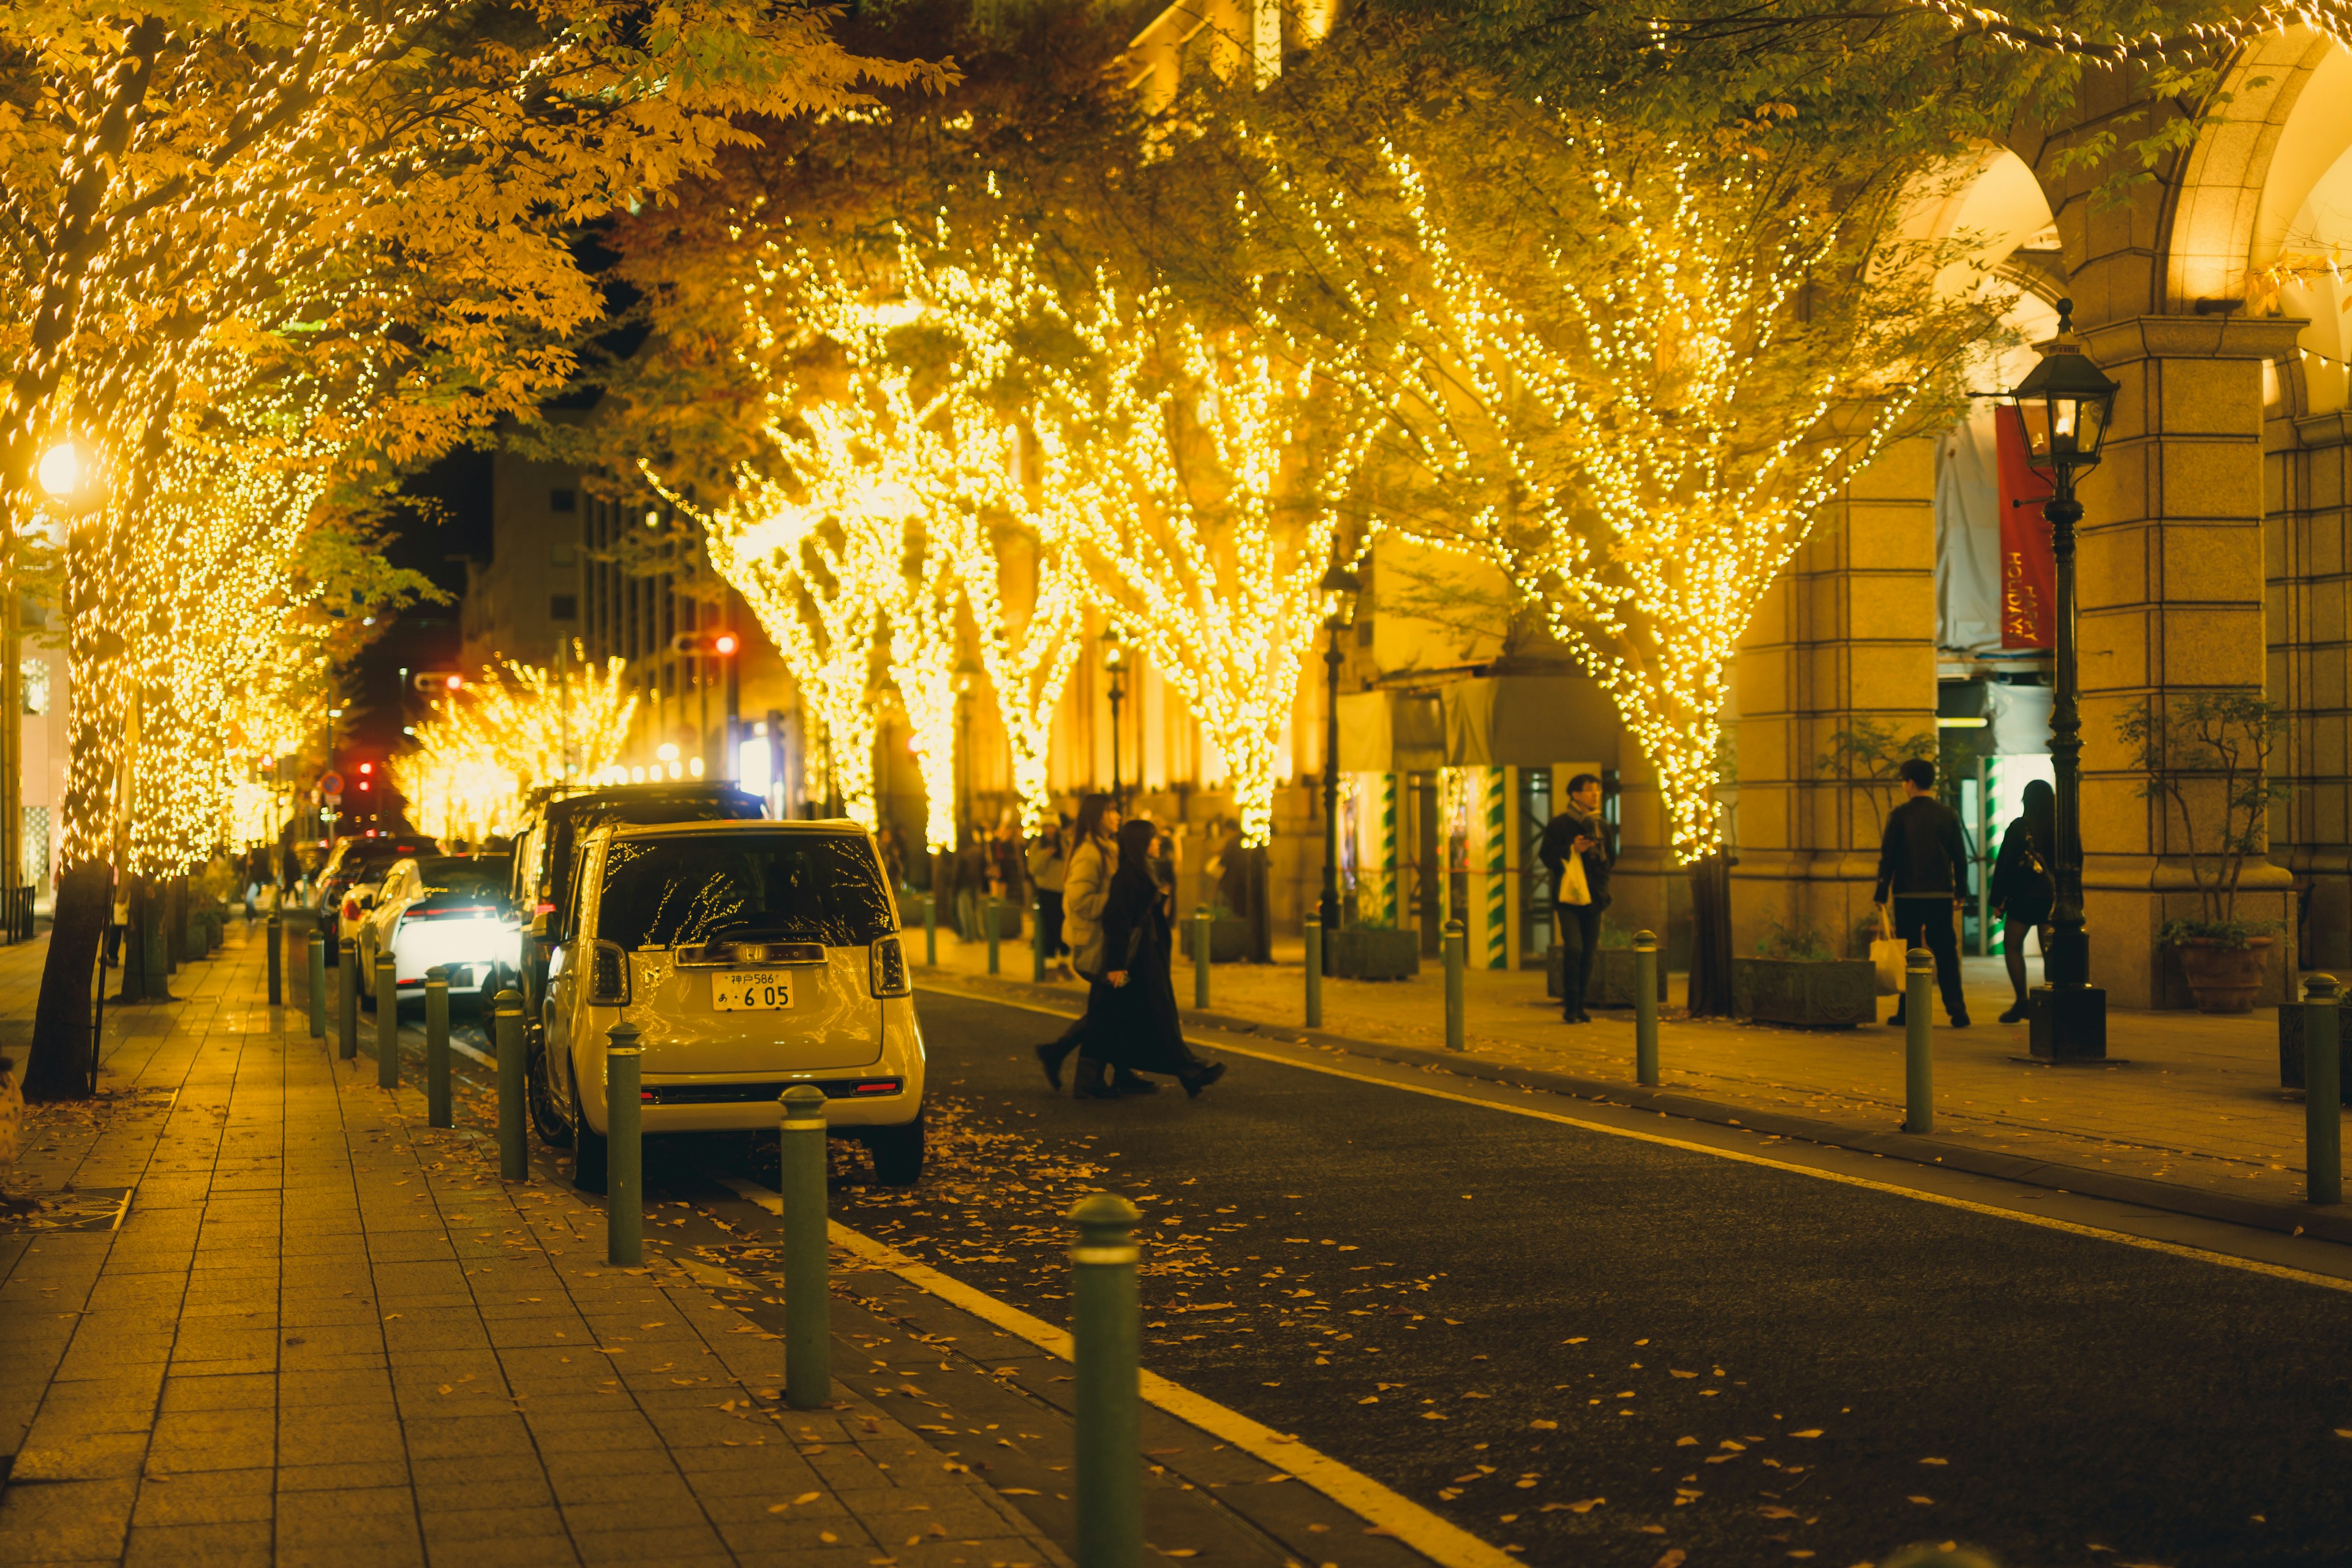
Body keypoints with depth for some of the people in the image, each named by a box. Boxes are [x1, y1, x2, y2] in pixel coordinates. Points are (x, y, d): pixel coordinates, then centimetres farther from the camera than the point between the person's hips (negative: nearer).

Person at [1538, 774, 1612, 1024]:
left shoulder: (1601, 826, 14)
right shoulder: (1559, 824, -1)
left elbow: (1608, 860, 21)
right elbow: (1547, 856, -4)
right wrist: (1572, 850, -15)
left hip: (1593, 898, 5)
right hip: (1568, 897, -5)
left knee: (1588, 954, 3)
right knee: (1573, 948, -17)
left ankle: (1580, 1006, 12)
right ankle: (1570, 1006, -9)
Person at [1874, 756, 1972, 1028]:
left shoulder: (1899, 815, -6)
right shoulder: (1948, 815, 2)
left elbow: (1888, 857, -6)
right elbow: (1960, 856, 5)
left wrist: (1881, 894, 0)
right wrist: (1960, 893, 13)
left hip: (1908, 894, -2)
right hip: (1941, 894, 2)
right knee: (1946, 953, 5)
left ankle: (1907, 1011, 7)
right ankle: (1957, 1009, -5)